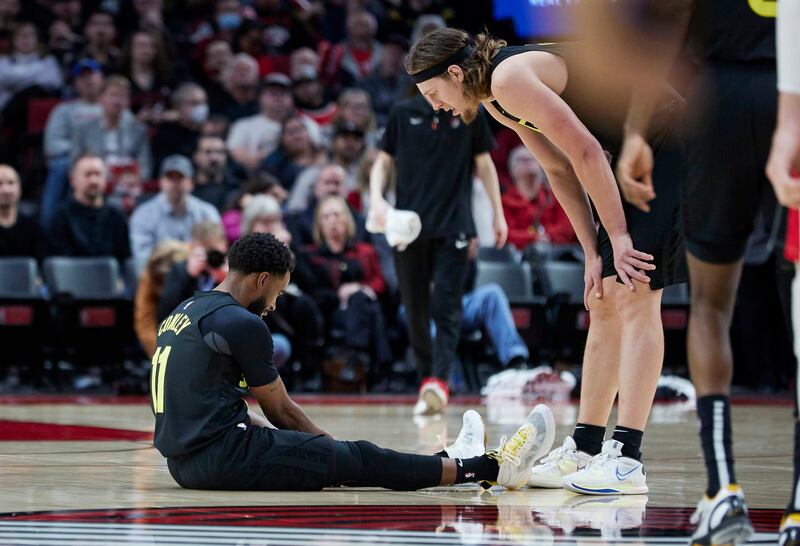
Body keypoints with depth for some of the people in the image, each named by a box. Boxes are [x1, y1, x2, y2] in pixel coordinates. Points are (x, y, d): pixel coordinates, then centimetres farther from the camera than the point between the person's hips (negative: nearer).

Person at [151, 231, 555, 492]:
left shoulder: (184, 313, 18)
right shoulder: (241, 322, -10)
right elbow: (281, 410, -1)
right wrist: (332, 447, 17)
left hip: (184, 460, 9)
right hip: (223, 457, -9)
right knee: (358, 460, -2)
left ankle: (447, 462, 29)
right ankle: (492, 468, 3)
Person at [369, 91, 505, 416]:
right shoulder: (404, 113, 7)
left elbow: (483, 164, 14)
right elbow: (384, 162, 12)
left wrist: (498, 214, 12)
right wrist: (376, 198, -6)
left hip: (454, 227, -2)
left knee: (446, 309, -12)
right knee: (415, 310, 4)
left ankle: (438, 383, -21)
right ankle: (426, 380, 15)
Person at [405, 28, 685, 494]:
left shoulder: (510, 76, -18)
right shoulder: (495, 100, 12)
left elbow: (585, 151, -21)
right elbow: (560, 171, 14)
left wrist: (617, 236, -16)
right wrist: (594, 253, 7)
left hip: (667, 148, -10)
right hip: (638, 159, 10)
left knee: (634, 296, -15)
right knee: (604, 303, 10)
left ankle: (627, 461, -19)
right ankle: (583, 452, 14)